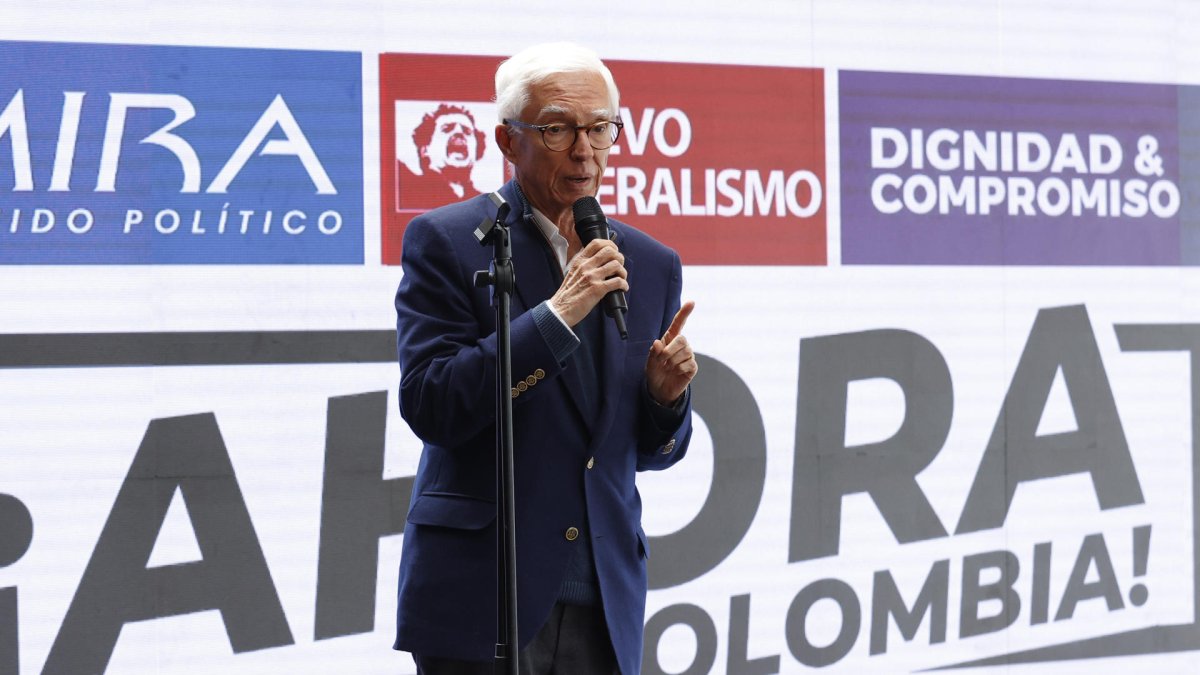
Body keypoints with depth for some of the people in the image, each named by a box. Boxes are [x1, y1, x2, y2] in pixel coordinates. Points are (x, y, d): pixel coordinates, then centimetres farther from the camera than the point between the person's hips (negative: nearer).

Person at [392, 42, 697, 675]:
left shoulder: (652, 264, 11)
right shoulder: (445, 241, -3)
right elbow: (428, 406, -13)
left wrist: (666, 395, -7)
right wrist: (556, 313, -17)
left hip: (604, 603, 4)